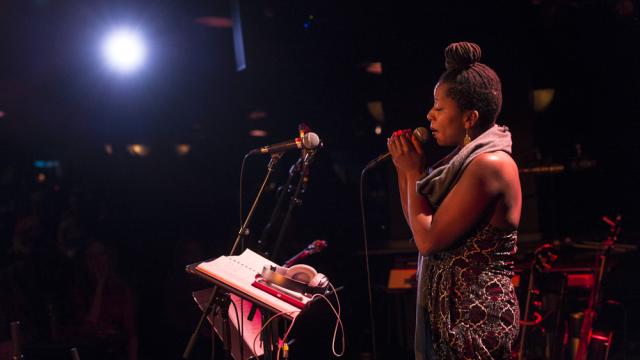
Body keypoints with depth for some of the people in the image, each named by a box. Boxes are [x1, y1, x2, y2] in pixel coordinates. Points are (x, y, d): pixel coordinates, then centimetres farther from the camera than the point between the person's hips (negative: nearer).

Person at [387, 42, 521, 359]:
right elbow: (419, 225, 15)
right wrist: (404, 169, 6)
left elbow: (427, 240, -20)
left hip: (476, 320, -9)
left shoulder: (489, 164, -19)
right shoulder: (468, 158, 10)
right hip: (452, 309, 9)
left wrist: (414, 172, -10)